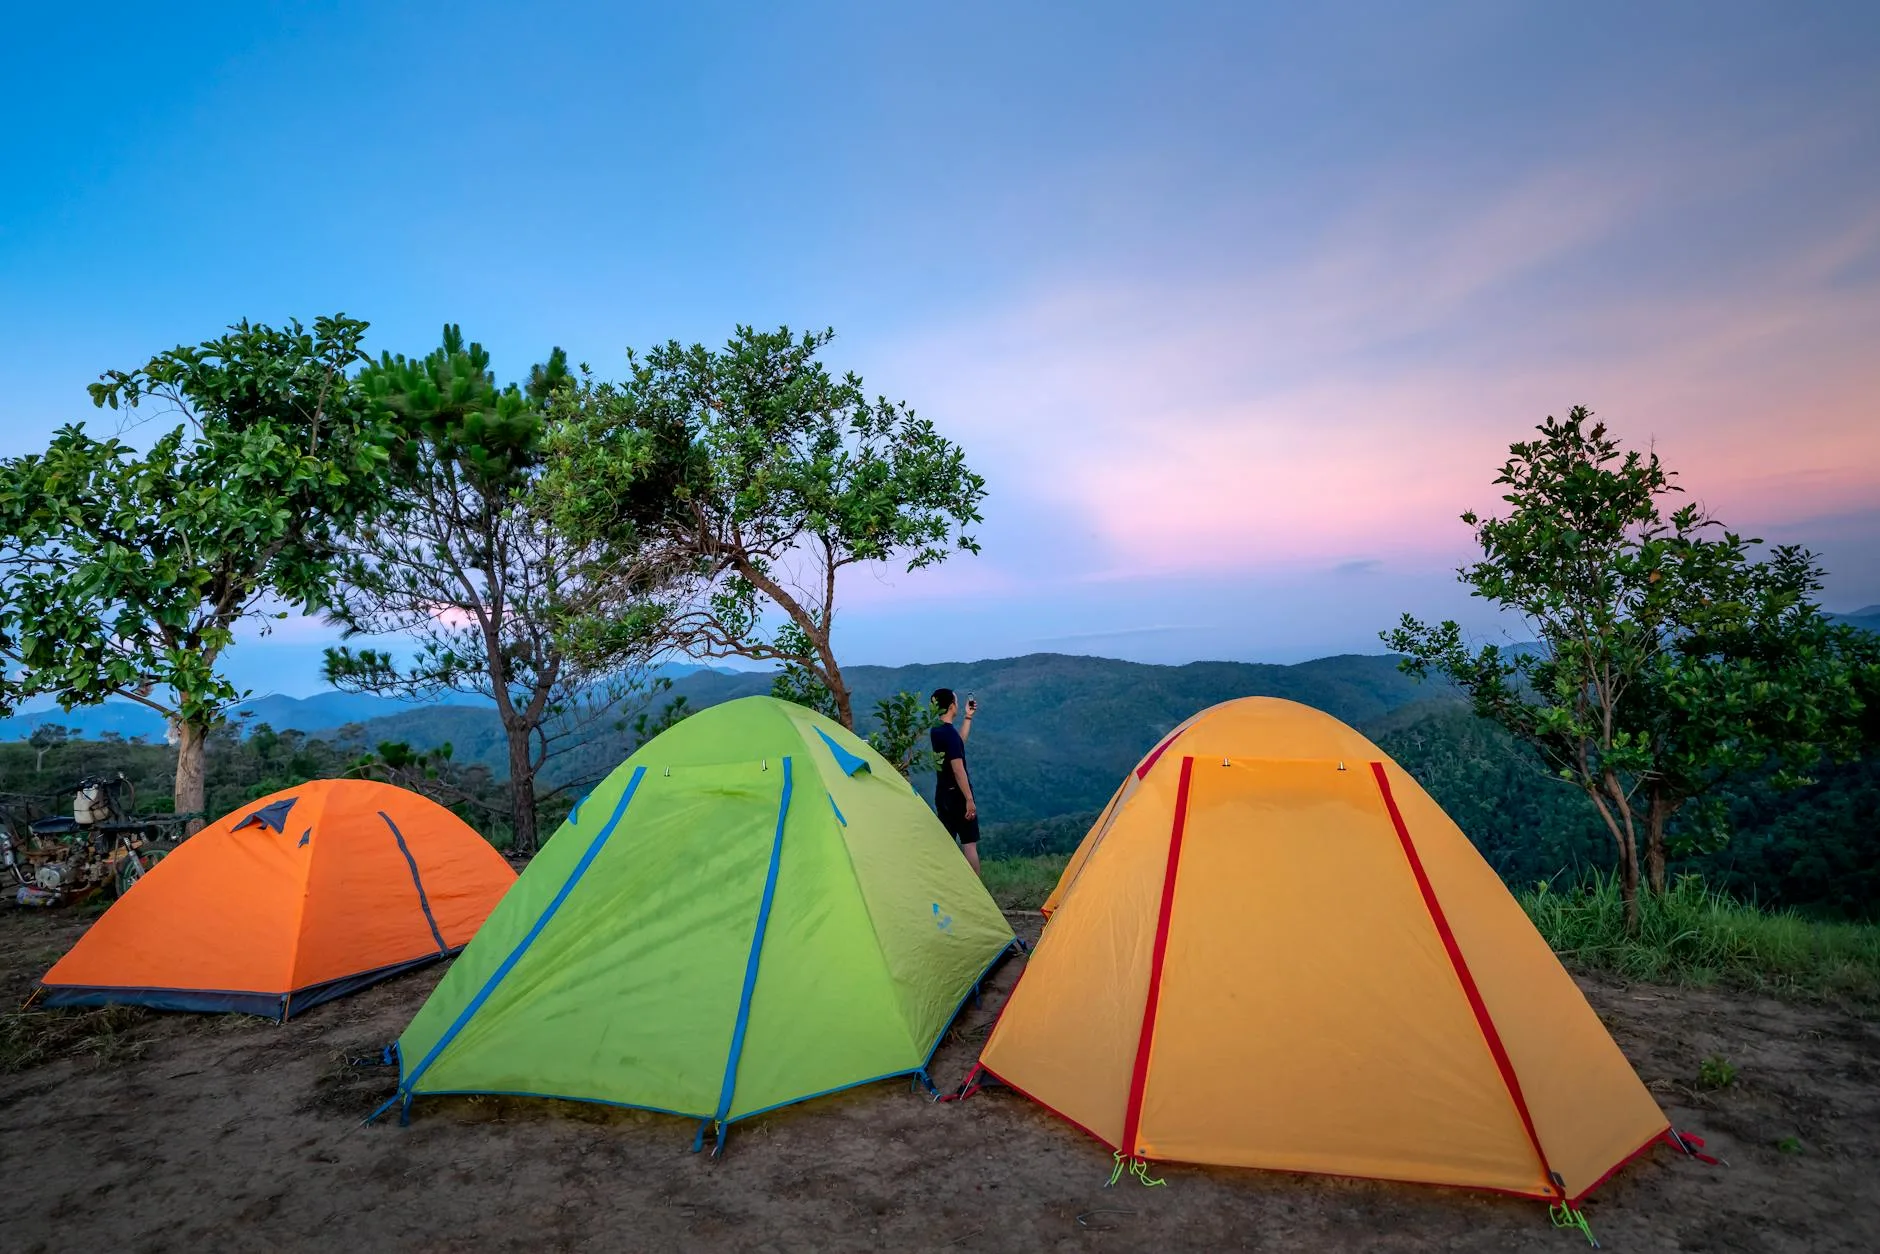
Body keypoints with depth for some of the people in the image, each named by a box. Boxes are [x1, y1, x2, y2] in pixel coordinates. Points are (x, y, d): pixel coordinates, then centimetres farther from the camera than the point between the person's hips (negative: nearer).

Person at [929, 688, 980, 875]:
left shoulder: (936, 731, 8)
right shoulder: (950, 733, -19)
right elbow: (958, 770, -22)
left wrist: (968, 717, 24)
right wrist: (969, 799, -20)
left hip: (942, 794, 8)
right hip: (957, 795, -8)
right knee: (969, 843, -2)